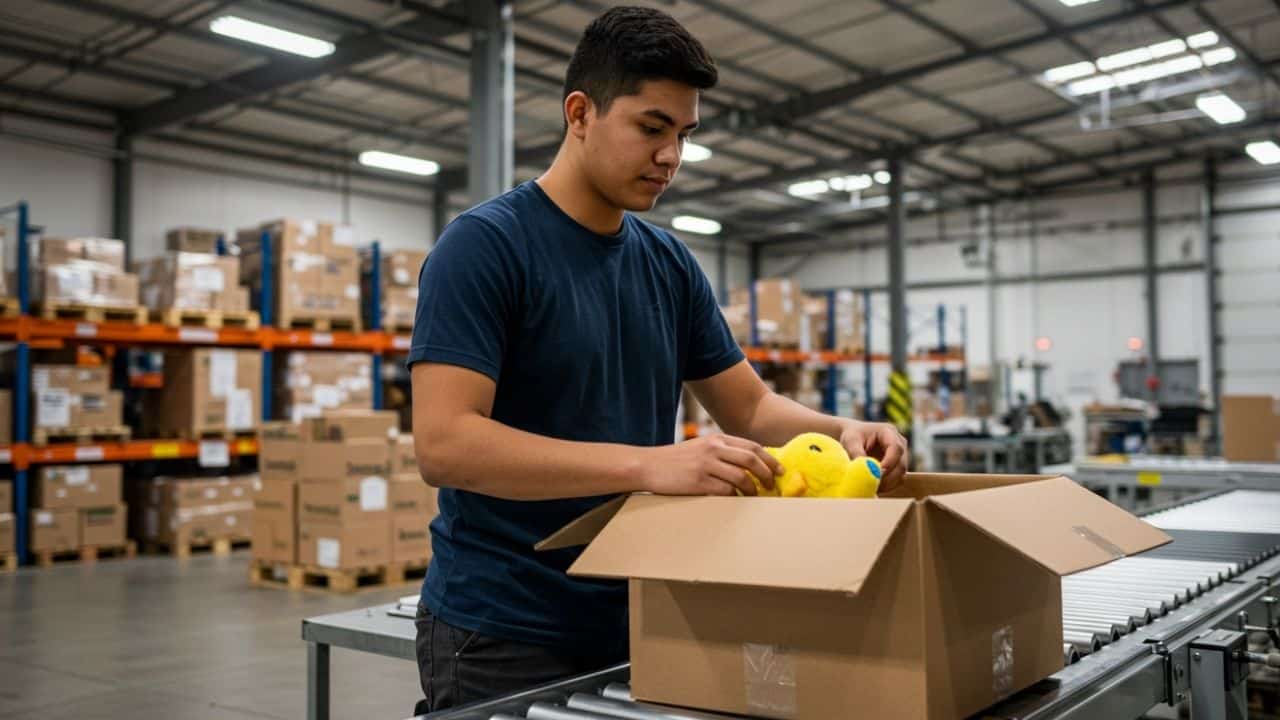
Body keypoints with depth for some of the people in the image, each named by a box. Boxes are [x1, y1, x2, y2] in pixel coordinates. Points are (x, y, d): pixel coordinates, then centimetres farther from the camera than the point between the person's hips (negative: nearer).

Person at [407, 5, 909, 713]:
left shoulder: (671, 263, 6)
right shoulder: (483, 245, -14)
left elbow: (749, 407, 12)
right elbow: (445, 442, -24)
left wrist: (840, 431, -9)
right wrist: (648, 463, -32)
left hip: (633, 623, 7)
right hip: (503, 636, -7)